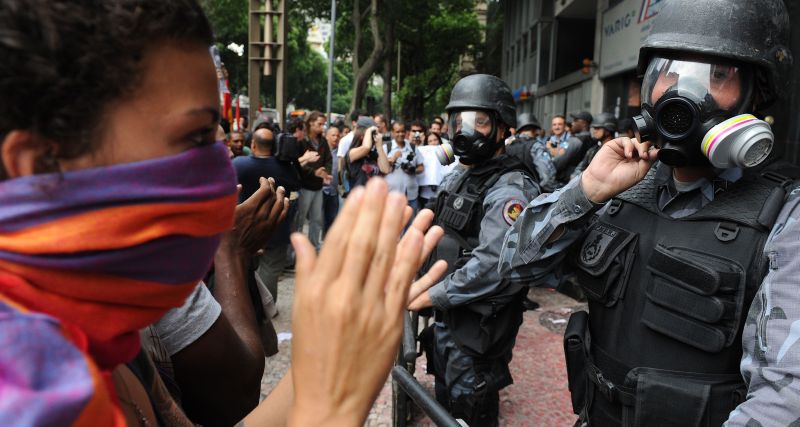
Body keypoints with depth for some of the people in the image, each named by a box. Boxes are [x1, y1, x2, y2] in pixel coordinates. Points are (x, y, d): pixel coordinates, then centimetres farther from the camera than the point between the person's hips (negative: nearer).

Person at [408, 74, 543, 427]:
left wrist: (427, 296, -22)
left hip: (479, 330, -8)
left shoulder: (509, 190, -21)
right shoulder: (456, 178, 9)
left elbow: (489, 268, -30)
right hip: (448, 317, 9)